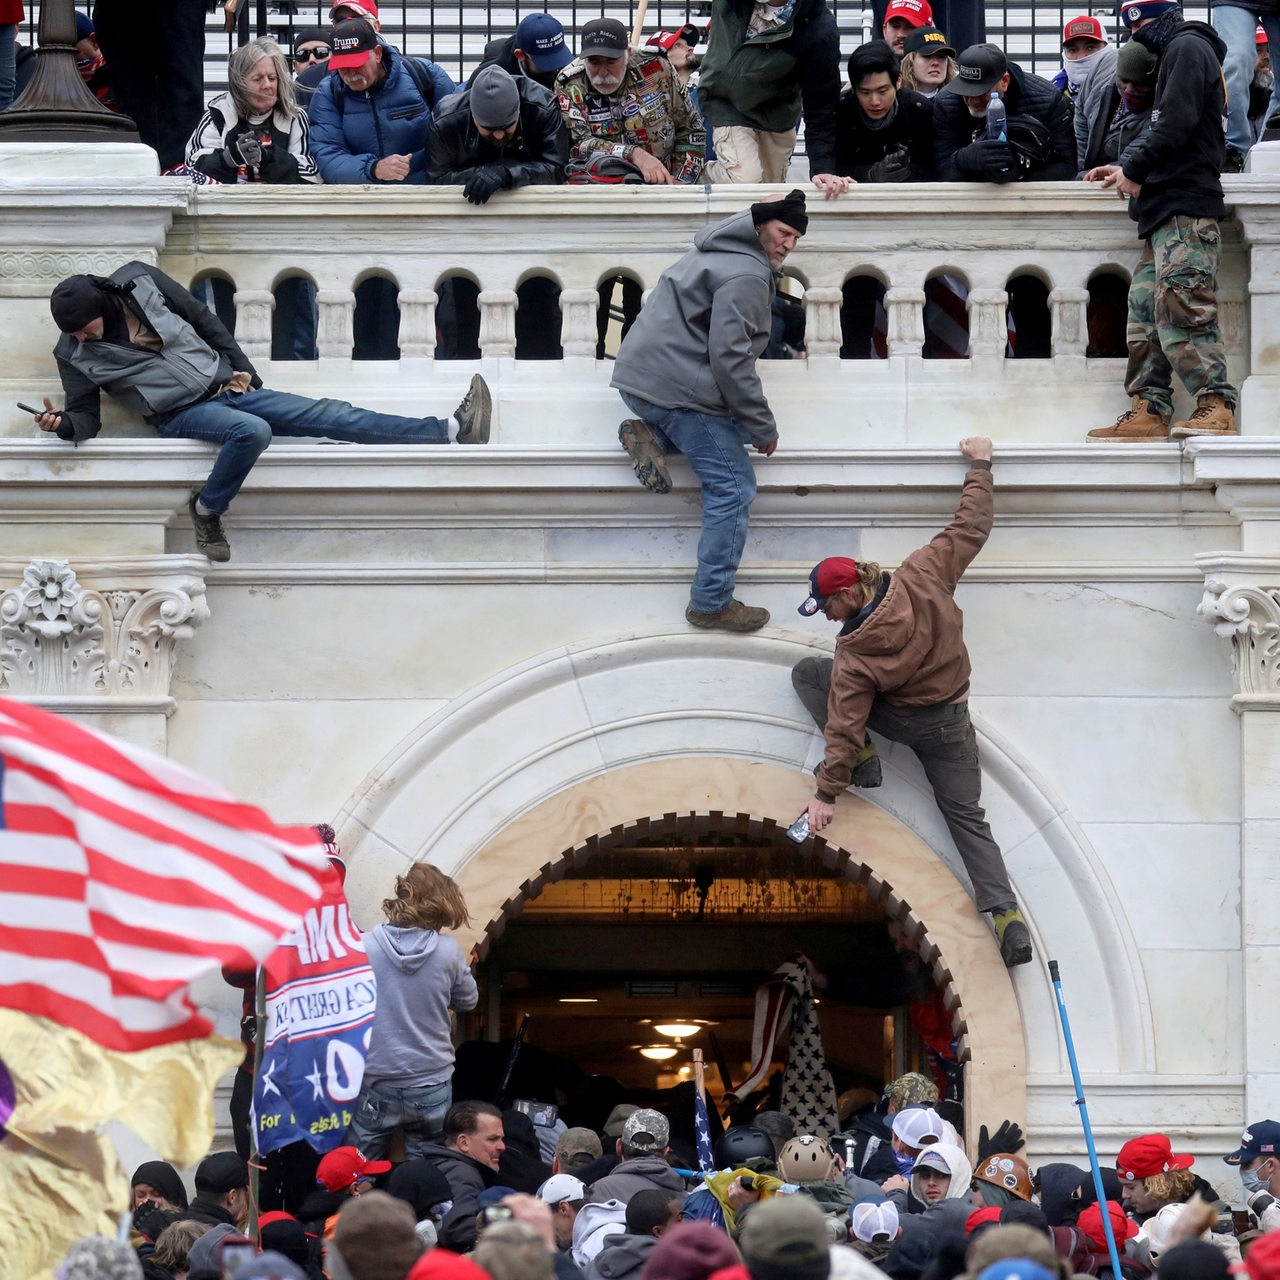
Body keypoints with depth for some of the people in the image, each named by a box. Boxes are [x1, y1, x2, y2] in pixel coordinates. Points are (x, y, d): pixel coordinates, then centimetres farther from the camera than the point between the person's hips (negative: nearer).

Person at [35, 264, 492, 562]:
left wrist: (242, 369, 6)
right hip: (182, 415, -3)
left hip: (226, 387, 3)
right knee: (252, 431, -36)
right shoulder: (75, 355, -6)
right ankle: (206, 511, -16)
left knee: (330, 415, -7)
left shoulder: (140, 282, -3)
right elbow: (86, 416, -3)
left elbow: (203, 320, 7)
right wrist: (63, 424, -26)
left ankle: (451, 430, -13)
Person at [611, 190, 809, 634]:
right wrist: (763, 428, -14)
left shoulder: (718, 252, 18)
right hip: (678, 388, -10)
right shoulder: (745, 276, -15)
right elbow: (729, 357, -21)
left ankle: (651, 437, 6)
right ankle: (712, 604, -4)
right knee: (733, 487, -5)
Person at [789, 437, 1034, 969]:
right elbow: (970, 529, -10)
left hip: (899, 720, -4)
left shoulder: (855, 656, -25)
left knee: (806, 673, 8)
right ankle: (1006, 913, -9)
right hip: (951, 723, 4)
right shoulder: (922, 577, -19)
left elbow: (845, 725, -22)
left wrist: (827, 793, -16)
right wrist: (979, 465, 3)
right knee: (966, 815, 10)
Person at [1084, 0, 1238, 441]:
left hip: (1185, 207, -11)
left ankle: (1216, 407, -21)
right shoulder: (1173, 54, 25)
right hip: (1167, 209, 11)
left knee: (1181, 306, -17)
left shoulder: (1187, 48, -5)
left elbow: (1175, 123, -16)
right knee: (1145, 307, 7)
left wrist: (1135, 171, -8)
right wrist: (1124, 167, 13)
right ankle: (1149, 410, 5)